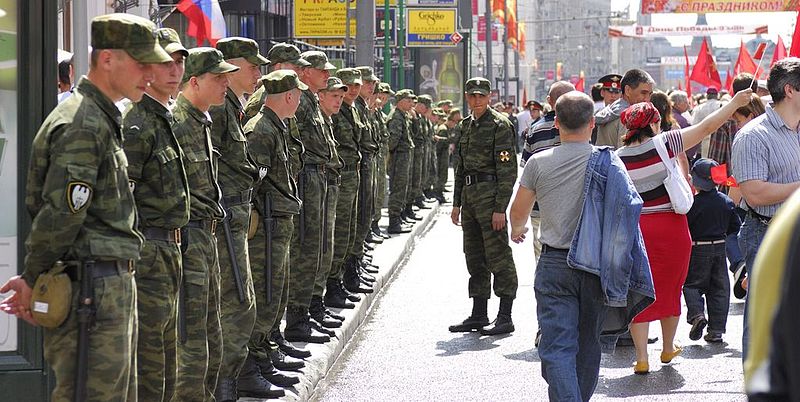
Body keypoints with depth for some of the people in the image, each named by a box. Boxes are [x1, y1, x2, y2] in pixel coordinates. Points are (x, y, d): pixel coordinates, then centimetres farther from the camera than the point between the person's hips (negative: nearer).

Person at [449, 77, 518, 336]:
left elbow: (508, 170, -14)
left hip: (490, 195, -8)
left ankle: (505, 317, -3)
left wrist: (500, 208, -19)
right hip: (470, 195, 8)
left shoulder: (499, 125, -10)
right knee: (474, 258, 12)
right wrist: (457, 203, 18)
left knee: (498, 257, -6)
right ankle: (478, 315, 18)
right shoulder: (466, 125, 15)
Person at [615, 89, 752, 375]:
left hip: (634, 230, 1)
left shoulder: (618, 159, -2)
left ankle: (641, 357, -1)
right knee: (669, 287, 16)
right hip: (670, 226, -1)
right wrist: (735, 103, 6)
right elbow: (706, 127, -4)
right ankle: (668, 348, 30)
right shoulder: (664, 143, -8)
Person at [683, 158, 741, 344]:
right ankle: (716, 330, 7)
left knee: (692, 284, 8)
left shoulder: (694, 203, -14)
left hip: (698, 250, -4)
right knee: (719, 288, 8)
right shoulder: (727, 202, 1)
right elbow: (735, 226, 8)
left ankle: (696, 314, -17)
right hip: (720, 248, 4)